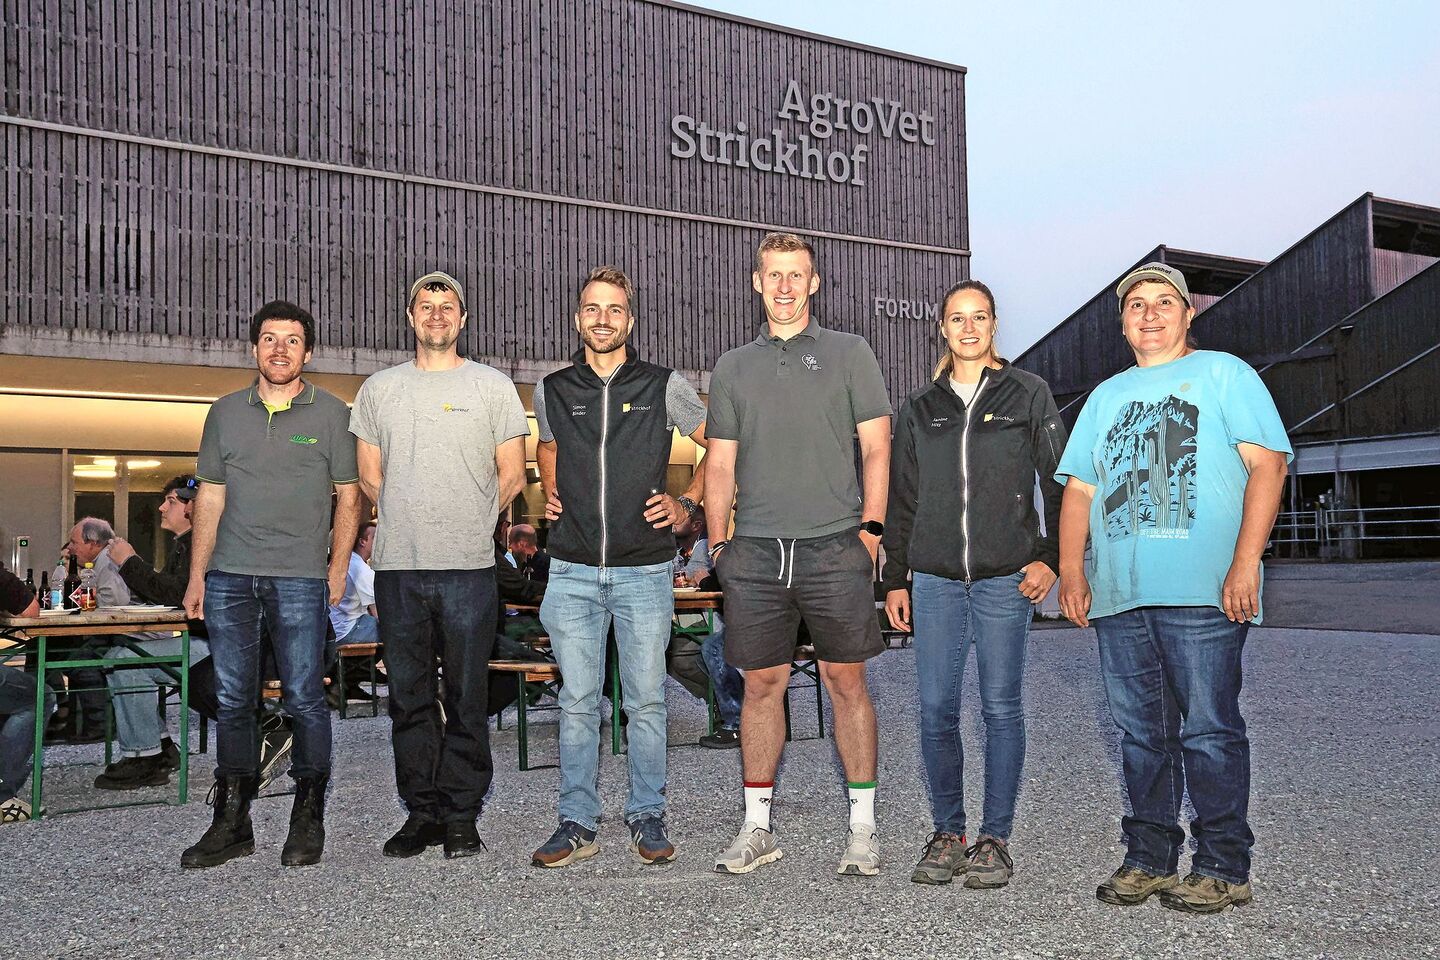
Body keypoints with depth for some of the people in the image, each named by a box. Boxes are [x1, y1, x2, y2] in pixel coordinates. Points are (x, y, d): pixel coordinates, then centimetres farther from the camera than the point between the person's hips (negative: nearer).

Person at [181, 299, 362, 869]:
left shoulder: (331, 414, 5)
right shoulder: (226, 413, 12)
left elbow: (348, 497, 5)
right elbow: (210, 498, 14)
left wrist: (338, 569, -3)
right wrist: (196, 576, 9)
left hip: (300, 578, -3)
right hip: (230, 576, 3)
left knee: (305, 701, -2)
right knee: (232, 701, 5)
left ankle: (308, 819, 9)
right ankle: (232, 822, 14)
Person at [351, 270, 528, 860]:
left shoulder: (493, 387, 7)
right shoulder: (379, 389, 13)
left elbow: (511, 477, 7)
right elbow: (370, 477, 17)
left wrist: (466, 526, 10)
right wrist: (411, 525, 13)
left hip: (468, 568, -2)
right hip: (397, 567, 2)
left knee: (466, 698, 1)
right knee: (409, 697, 6)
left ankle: (461, 816, 10)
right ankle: (421, 812, 16)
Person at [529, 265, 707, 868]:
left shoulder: (664, 386, 1)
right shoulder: (551, 389, 8)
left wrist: (687, 503, 1)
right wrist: (551, 495, 12)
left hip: (645, 570, -1)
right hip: (572, 570, 2)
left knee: (645, 701, 4)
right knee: (577, 702, 5)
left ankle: (647, 818, 17)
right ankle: (577, 824, 14)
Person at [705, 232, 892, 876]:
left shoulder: (849, 353, 8)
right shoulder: (733, 367, 15)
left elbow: (875, 446, 5)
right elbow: (720, 462, 15)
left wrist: (871, 525, -5)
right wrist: (717, 540, 7)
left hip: (834, 546, -2)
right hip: (756, 551, 2)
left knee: (846, 681, 2)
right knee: (761, 684, 6)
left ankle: (863, 825, 12)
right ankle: (757, 827, 16)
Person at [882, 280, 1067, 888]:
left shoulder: (1028, 395, 5)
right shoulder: (920, 410, 13)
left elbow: (1058, 482, 4)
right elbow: (901, 500, 15)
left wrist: (1051, 558, -5)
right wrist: (895, 578, 11)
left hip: (1005, 577, -2)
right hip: (935, 580, 3)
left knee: (1001, 708, 1)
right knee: (936, 710, 1)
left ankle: (996, 838, 11)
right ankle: (947, 834, 13)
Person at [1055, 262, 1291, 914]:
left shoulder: (1224, 373, 9)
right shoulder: (1107, 395, 24)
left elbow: (1268, 464, -1)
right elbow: (1078, 489, 21)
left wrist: (1245, 561, -12)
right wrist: (1071, 567, 6)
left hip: (1201, 591, -5)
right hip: (1119, 593, 5)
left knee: (1209, 731, -4)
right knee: (1140, 734, 8)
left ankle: (1222, 867, 6)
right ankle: (1148, 858, 17)